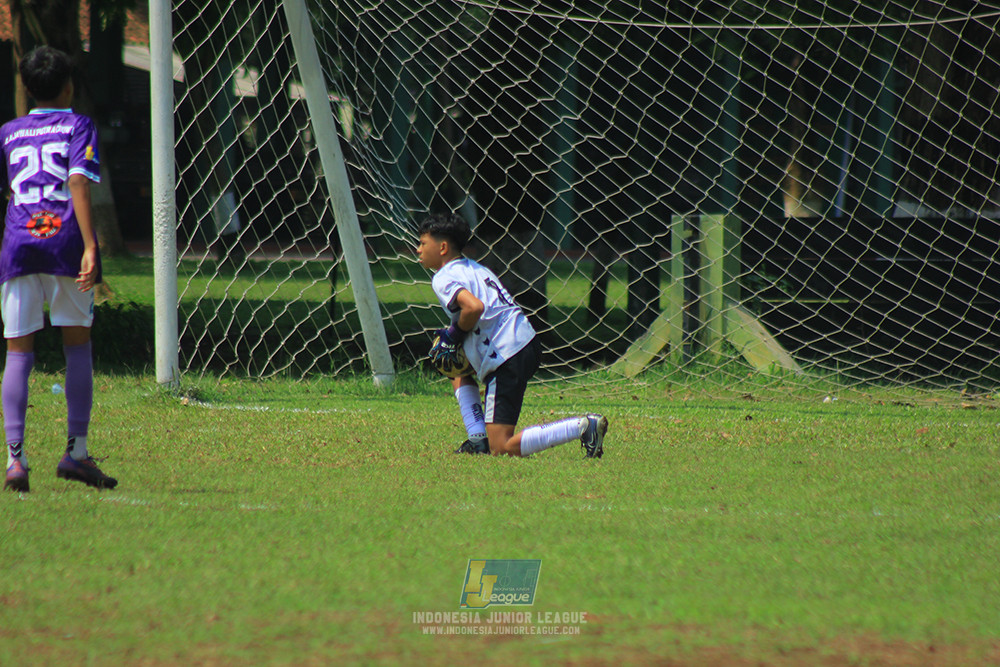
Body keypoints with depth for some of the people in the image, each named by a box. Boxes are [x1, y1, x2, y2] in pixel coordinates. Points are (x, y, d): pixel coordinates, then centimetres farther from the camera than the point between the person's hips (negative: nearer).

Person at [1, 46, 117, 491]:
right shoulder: (78, 125, 7)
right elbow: (79, 184, -7)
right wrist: (90, 247, -15)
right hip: (65, 239, -2)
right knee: (78, 345, 10)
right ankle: (76, 451, 3)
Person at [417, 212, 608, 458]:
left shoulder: (444, 279, -8)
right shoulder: (475, 267, 21)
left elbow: (474, 307, -27)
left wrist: (455, 334, -8)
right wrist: (452, 340, 17)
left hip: (506, 358, -10)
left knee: (502, 447, -9)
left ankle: (583, 427, -17)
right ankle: (479, 440, 20)